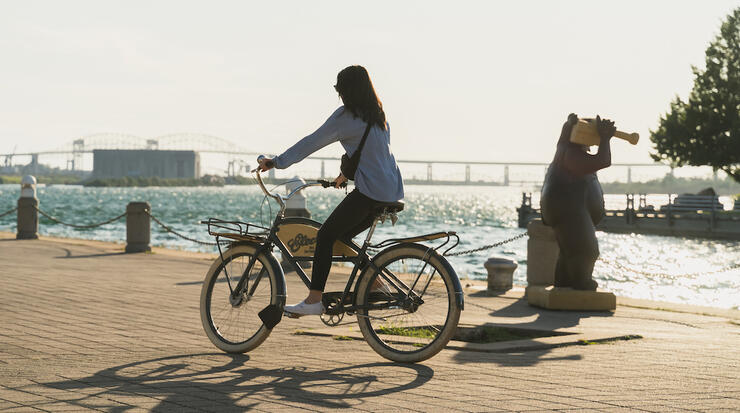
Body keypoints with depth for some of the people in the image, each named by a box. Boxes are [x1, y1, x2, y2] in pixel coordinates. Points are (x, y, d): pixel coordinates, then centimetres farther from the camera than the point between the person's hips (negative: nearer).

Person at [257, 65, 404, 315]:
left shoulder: (346, 116, -9)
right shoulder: (378, 115, 15)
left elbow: (311, 142, -6)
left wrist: (277, 162, 1)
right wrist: (348, 173, 37)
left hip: (370, 191, -8)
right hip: (392, 191, 9)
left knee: (326, 236, -3)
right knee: (342, 236, 19)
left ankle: (314, 300, -7)